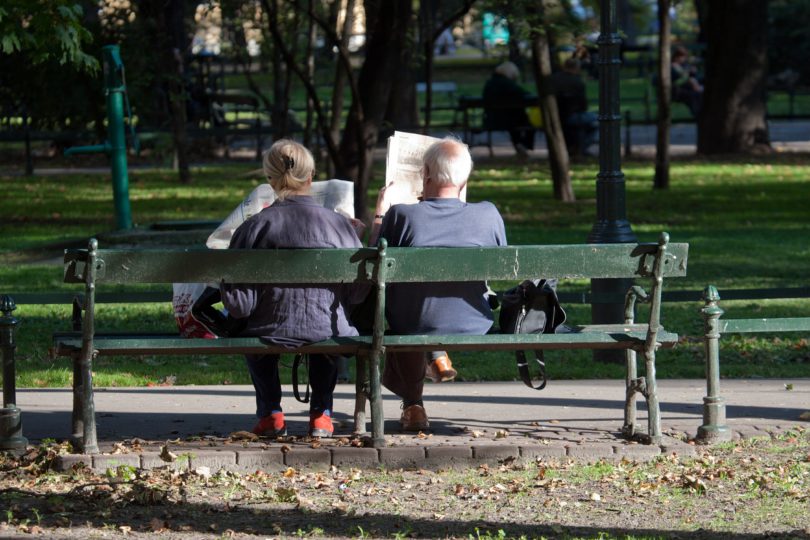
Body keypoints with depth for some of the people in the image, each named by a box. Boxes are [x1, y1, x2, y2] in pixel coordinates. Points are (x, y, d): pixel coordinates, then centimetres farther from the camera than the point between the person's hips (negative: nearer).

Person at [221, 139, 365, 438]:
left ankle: (270, 412, 31)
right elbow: (358, 293, 1)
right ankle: (321, 412, 32)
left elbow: (238, 305, -11)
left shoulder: (254, 228, -11)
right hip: (329, 335, 1)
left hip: (272, 334, -1)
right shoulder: (339, 224, -6)